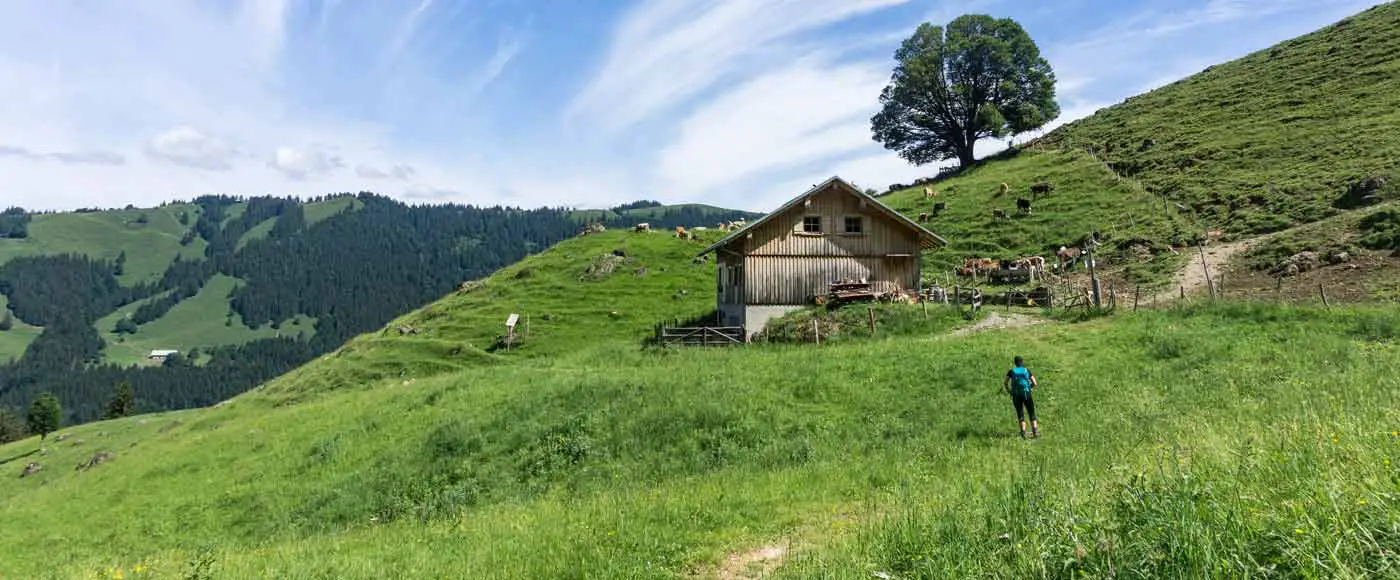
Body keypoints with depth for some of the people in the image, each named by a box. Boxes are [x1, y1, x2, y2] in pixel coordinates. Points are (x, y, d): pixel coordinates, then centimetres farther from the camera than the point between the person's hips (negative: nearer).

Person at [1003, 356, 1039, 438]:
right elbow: (1035, 383, 1)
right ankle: (1035, 431, 1)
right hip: (1027, 394, 0)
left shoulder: (1011, 371, 3)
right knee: (1032, 414, 9)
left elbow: (1005, 382, -3)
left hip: (1016, 395, 0)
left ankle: (1023, 432, -2)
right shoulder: (1027, 370, 4)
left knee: (1020, 415, 7)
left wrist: (1009, 391, 9)